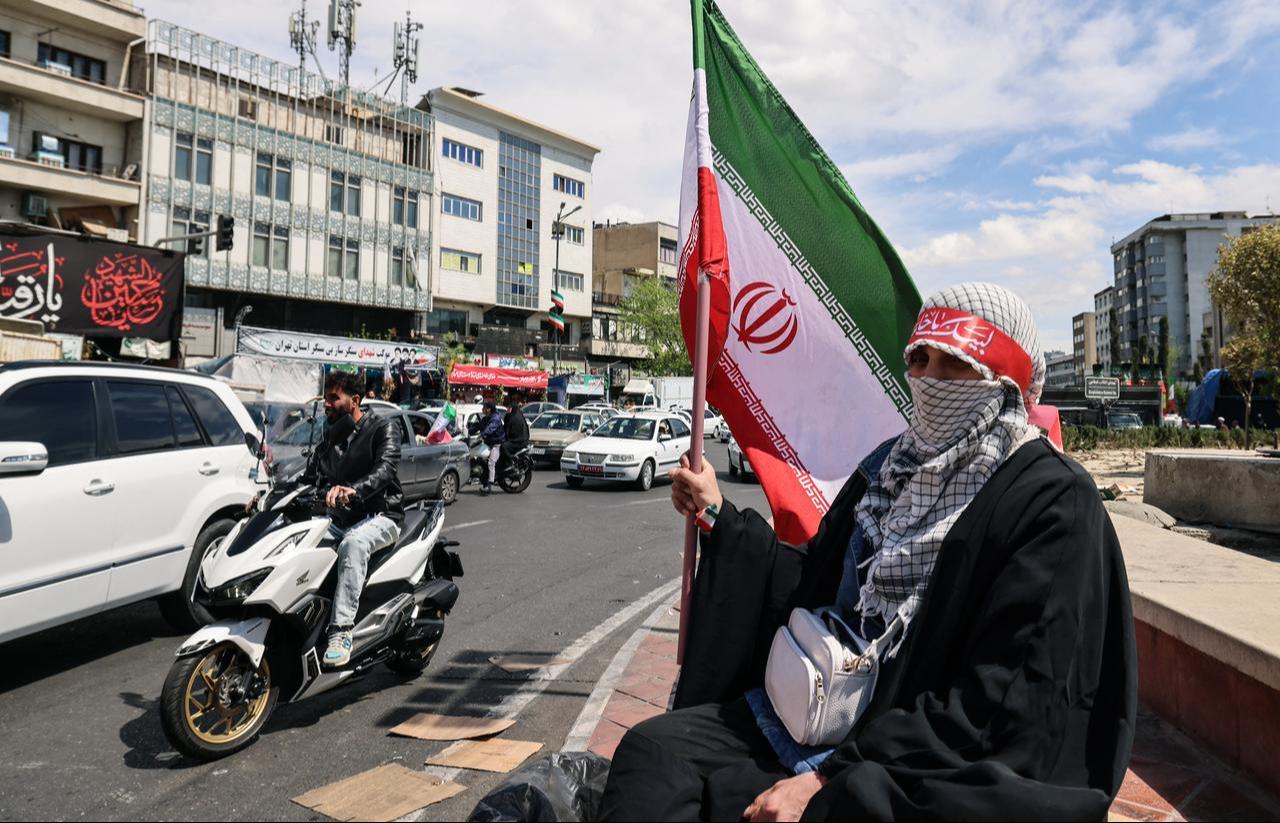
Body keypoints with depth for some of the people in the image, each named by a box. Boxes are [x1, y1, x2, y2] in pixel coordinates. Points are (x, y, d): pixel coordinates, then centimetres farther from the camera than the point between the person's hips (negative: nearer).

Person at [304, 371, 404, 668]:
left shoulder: (381, 428, -2)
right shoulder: (329, 438, 20)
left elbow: (386, 469, -20)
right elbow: (310, 476, 12)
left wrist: (353, 490, -38)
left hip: (380, 515, -7)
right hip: (339, 519, 7)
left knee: (353, 544, -37)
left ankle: (341, 631, -41)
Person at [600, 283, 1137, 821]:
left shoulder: (1054, 502, -13)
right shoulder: (893, 465, 8)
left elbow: (1001, 703, -19)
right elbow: (813, 586, 16)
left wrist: (829, 777, -23)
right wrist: (718, 515, 11)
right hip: (835, 711, 6)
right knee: (652, 745, -11)